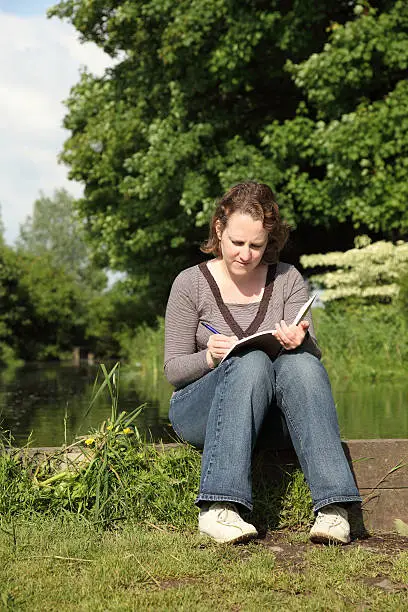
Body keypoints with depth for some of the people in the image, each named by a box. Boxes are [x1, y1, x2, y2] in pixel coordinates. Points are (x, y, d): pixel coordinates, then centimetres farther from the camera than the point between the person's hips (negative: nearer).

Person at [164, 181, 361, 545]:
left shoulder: (288, 280, 6)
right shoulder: (192, 283, -1)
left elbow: (313, 354, -3)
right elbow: (173, 369, 0)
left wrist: (301, 342, -27)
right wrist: (210, 357, -22)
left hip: (269, 414, 2)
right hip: (200, 411, -2)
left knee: (300, 362, -30)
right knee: (251, 362, -33)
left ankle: (333, 507, -39)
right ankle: (219, 507, -43)